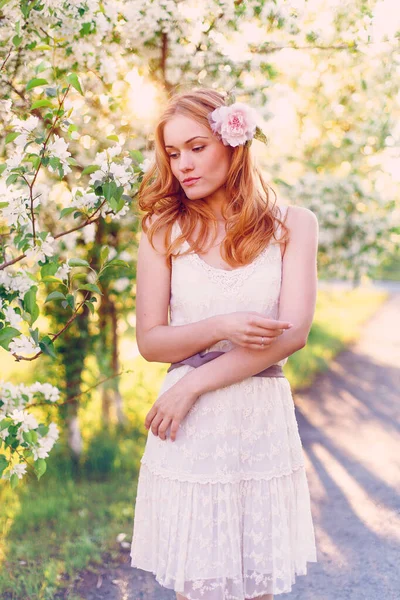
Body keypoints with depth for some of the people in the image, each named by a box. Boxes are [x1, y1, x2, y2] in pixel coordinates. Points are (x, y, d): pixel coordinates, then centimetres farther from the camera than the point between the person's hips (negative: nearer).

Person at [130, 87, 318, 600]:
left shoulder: (293, 225, 1)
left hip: (263, 422, 0)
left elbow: (293, 333, -8)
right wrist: (222, 328, -19)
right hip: (190, 429, 0)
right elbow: (150, 341, -1)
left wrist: (192, 385, -13)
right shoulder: (163, 230, 2)